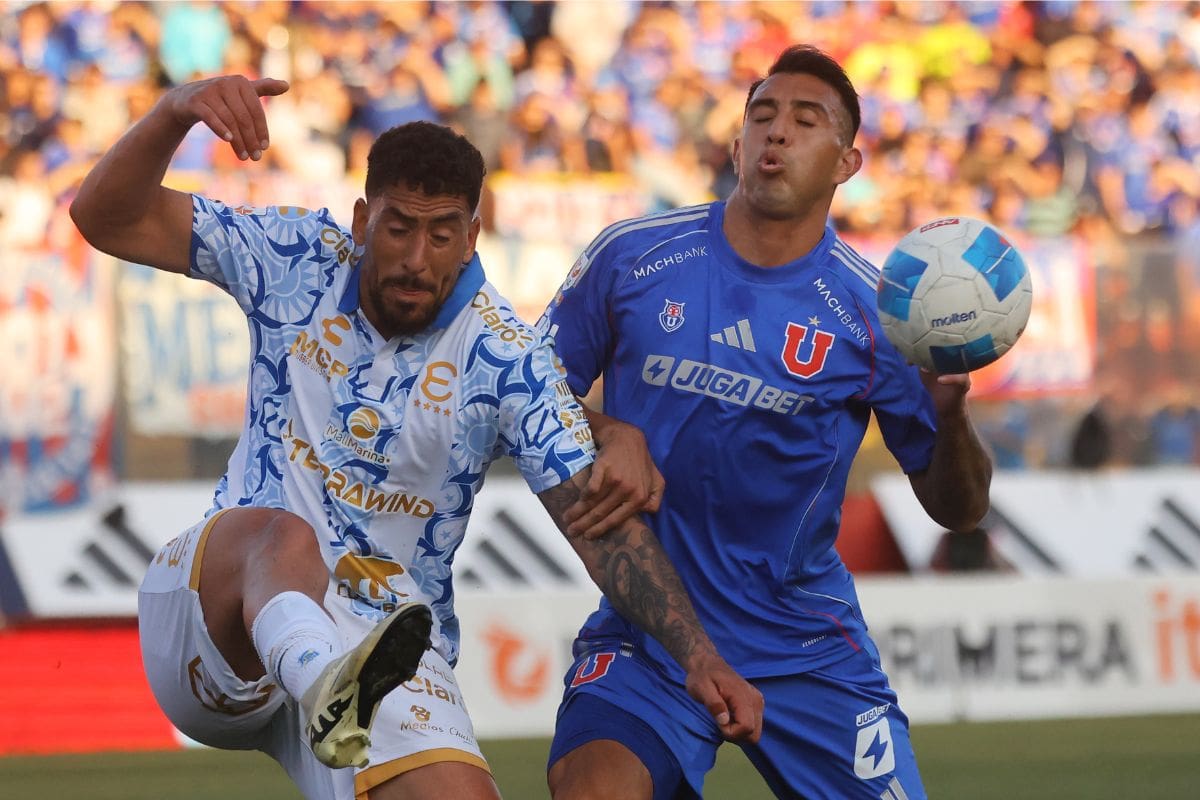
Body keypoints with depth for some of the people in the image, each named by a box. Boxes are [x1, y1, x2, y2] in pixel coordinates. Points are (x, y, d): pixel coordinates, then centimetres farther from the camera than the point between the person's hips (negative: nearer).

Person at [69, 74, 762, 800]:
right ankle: (331, 697, -69)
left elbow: (601, 521, -10)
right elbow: (107, 218, -2)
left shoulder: (504, 358, -6)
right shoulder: (296, 260, 0)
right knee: (285, 538, -39)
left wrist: (698, 656, -22)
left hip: (383, 655, 1)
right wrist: (176, 110, -20)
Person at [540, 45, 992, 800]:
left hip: (806, 645, 1)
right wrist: (607, 433, -13)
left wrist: (950, 414, -21)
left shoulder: (872, 310, -4)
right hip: (646, 634, -1)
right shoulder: (630, 257, -2)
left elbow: (958, 508, -1)